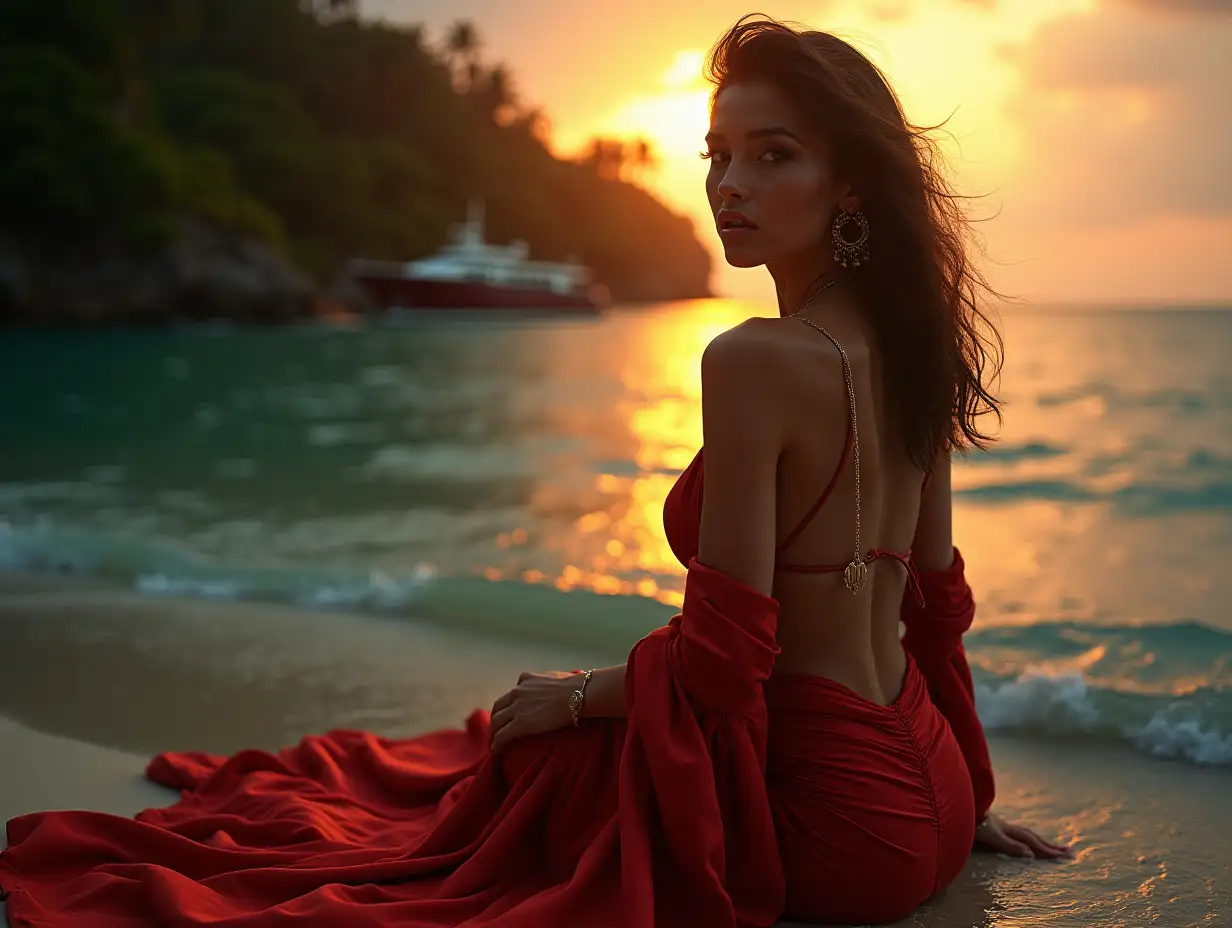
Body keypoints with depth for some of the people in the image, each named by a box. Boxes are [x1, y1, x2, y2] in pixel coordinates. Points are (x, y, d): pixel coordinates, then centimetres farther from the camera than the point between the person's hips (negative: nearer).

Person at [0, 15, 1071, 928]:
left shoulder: (753, 360, -24)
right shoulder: (908, 349, 3)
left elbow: (724, 653, -23)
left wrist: (577, 693, -4)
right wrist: (966, 796, 21)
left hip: (826, 817, -8)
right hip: (925, 799, 8)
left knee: (536, 746, 16)